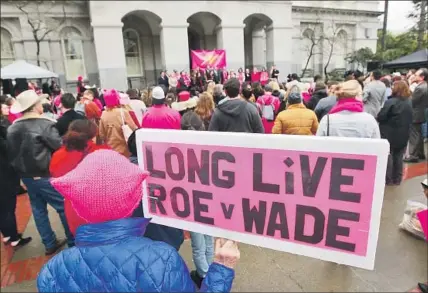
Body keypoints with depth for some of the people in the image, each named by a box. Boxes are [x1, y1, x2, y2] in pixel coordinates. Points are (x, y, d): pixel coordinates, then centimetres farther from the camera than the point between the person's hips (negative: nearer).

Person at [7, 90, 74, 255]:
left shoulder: (12, 128, 5)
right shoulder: (45, 125, -18)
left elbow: (11, 154, 12)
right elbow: (60, 147, -19)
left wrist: (21, 171, 21)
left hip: (26, 176, 8)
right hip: (46, 175, -7)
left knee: (38, 209, 15)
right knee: (64, 207, 4)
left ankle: (50, 244, 27)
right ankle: (73, 242, 13)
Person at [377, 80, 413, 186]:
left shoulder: (391, 102, -18)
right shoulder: (409, 103, 5)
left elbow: (380, 117, -17)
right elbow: (410, 119, 13)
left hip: (389, 134, -6)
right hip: (403, 135, 6)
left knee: (388, 156, 5)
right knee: (398, 157, 14)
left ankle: (388, 179, 11)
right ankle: (397, 179, 23)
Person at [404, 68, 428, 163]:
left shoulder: (419, 88, -22)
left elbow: (412, 102, -18)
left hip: (415, 115, -10)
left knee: (414, 136, -5)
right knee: (419, 135, 17)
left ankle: (413, 155, 0)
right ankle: (420, 153, 26)